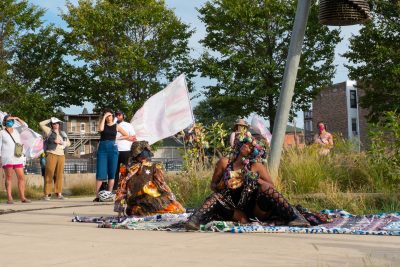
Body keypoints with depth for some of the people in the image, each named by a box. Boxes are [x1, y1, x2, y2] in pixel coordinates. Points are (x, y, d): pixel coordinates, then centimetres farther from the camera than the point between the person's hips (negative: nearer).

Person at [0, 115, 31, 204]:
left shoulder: (16, 131, 13)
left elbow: (25, 126, -1)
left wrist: (17, 118, -5)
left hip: (18, 159, 4)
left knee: (21, 177, -2)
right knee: (8, 178, -3)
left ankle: (22, 197, 1)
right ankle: (9, 198, -2)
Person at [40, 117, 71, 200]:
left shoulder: (63, 133, 20)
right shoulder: (49, 131, 8)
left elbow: (68, 143, 16)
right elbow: (41, 124, -1)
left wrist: (60, 142, -1)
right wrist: (50, 120, 9)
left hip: (61, 155, 4)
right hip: (52, 154, -4)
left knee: (59, 175, 2)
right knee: (49, 174, -8)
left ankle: (59, 193, 5)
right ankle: (46, 194, -10)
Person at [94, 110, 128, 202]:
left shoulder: (116, 126, 10)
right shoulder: (103, 124, 8)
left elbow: (127, 136, 16)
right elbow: (101, 129, -16)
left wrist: (117, 138, 7)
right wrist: (104, 117, -10)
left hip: (113, 148, 1)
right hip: (102, 148, -1)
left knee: (112, 173, 1)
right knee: (100, 173, -7)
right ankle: (97, 196, -8)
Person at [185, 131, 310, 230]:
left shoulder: (257, 166, 3)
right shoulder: (224, 163, 6)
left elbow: (271, 187, 1)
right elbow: (213, 185, 10)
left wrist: (256, 180, -16)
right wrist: (223, 185, -12)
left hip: (254, 208, -1)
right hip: (234, 208, 1)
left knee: (265, 188, -27)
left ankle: (294, 217, -29)